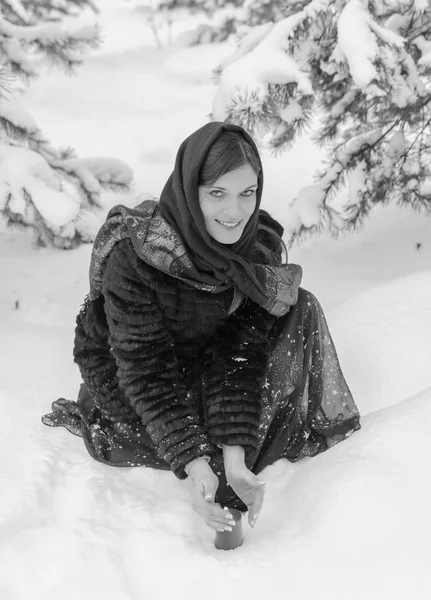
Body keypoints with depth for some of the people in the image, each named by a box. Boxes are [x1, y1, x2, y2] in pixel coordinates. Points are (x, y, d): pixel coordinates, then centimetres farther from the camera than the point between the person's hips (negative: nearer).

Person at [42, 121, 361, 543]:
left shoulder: (262, 244, -21)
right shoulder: (132, 255, -35)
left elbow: (239, 352, -23)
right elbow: (146, 368, -33)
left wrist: (234, 461, -34)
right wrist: (195, 468, -43)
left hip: (200, 354, 4)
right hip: (119, 363, -4)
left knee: (299, 310, -10)